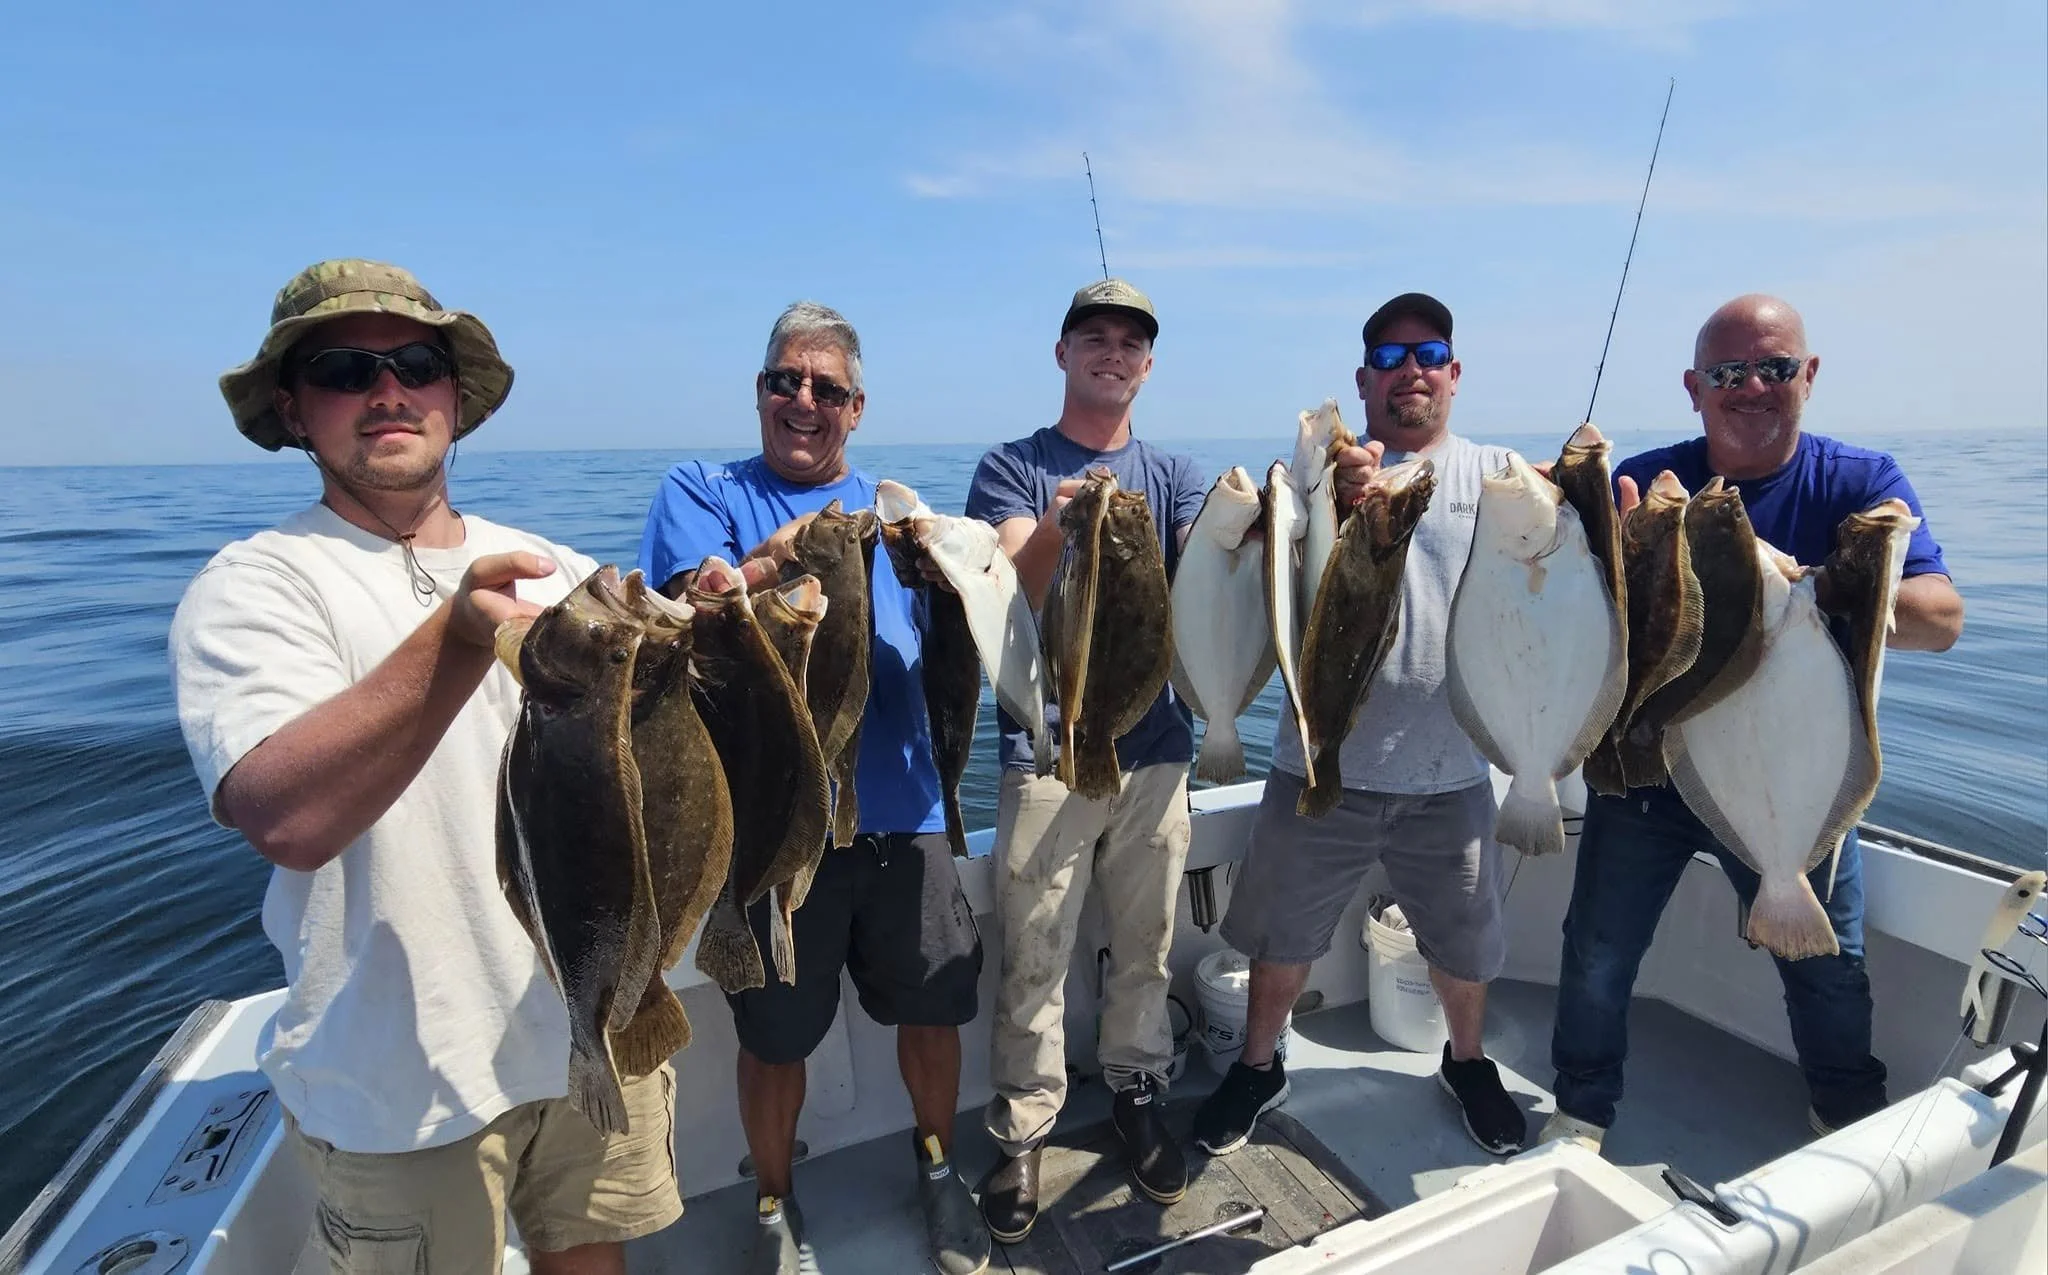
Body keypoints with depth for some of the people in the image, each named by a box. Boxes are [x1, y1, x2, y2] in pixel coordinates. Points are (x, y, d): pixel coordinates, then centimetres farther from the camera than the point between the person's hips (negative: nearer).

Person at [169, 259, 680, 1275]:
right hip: (403, 1078, -4)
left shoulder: (558, 570, 4)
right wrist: (460, 636, -41)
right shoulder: (253, 585, -11)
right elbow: (285, 819, -27)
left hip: (599, 1028, 4)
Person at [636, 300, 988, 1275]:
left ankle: (938, 1167, 43)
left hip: (900, 812, 3)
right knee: (774, 1035, 13)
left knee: (934, 1008, 14)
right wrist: (790, 549, -30)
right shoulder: (703, 492, 3)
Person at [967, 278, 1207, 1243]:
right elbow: (1009, 593, -14)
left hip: (1155, 745, 3)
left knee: (1146, 945, 13)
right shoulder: (1012, 467, 2)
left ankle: (1137, 1098, 33)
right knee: (1035, 958, 2)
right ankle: (1020, 1136, 20)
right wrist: (1054, 530, -35)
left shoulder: (1173, 474, 11)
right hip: (1047, 748, -3)